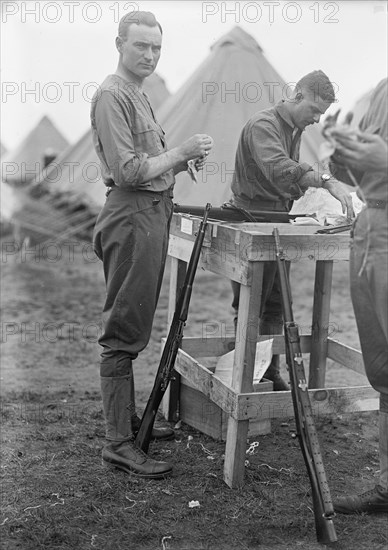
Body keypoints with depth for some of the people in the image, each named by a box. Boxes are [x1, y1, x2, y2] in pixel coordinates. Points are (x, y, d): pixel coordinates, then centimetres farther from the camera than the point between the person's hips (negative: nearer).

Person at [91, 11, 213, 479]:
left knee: (134, 328, 16)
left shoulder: (137, 95, 21)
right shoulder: (111, 95, -11)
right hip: (132, 217, -11)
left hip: (152, 214, 11)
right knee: (123, 332, -8)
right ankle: (119, 445, -3)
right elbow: (127, 170, -19)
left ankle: (127, 418, 27)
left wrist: (185, 159, 8)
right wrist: (180, 152, -15)